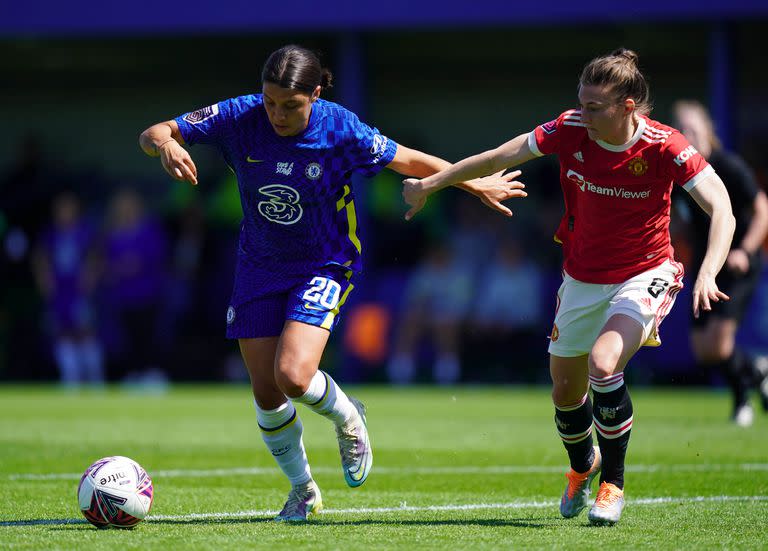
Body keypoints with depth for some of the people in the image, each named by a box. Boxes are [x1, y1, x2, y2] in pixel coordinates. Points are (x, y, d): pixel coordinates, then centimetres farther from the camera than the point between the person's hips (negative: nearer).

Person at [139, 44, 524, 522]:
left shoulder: (341, 130, -20)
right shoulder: (240, 117, -16)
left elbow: (409, 161, -5)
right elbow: (153, 134, -13)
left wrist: (476, 184, 3)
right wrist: (165, 146, -37)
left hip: (324, 266, -3)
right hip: (259, 266, 3)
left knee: (293, 375, -23)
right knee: (266, 394, 2)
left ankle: (347, 418, 13)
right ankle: (303, 490, 27)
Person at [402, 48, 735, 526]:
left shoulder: (664, 147, -24)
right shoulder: (571, 131, -14)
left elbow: (721, 208, -28)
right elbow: (500, 158, -1)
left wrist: (708, 273, -45)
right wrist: (430, 184, 8)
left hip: (643, 275, -4)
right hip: (582, 279, 4)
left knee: (603, 364, -28)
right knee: (566, 389, 11)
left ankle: (613, 482, -7)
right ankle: (582, 467, 46)